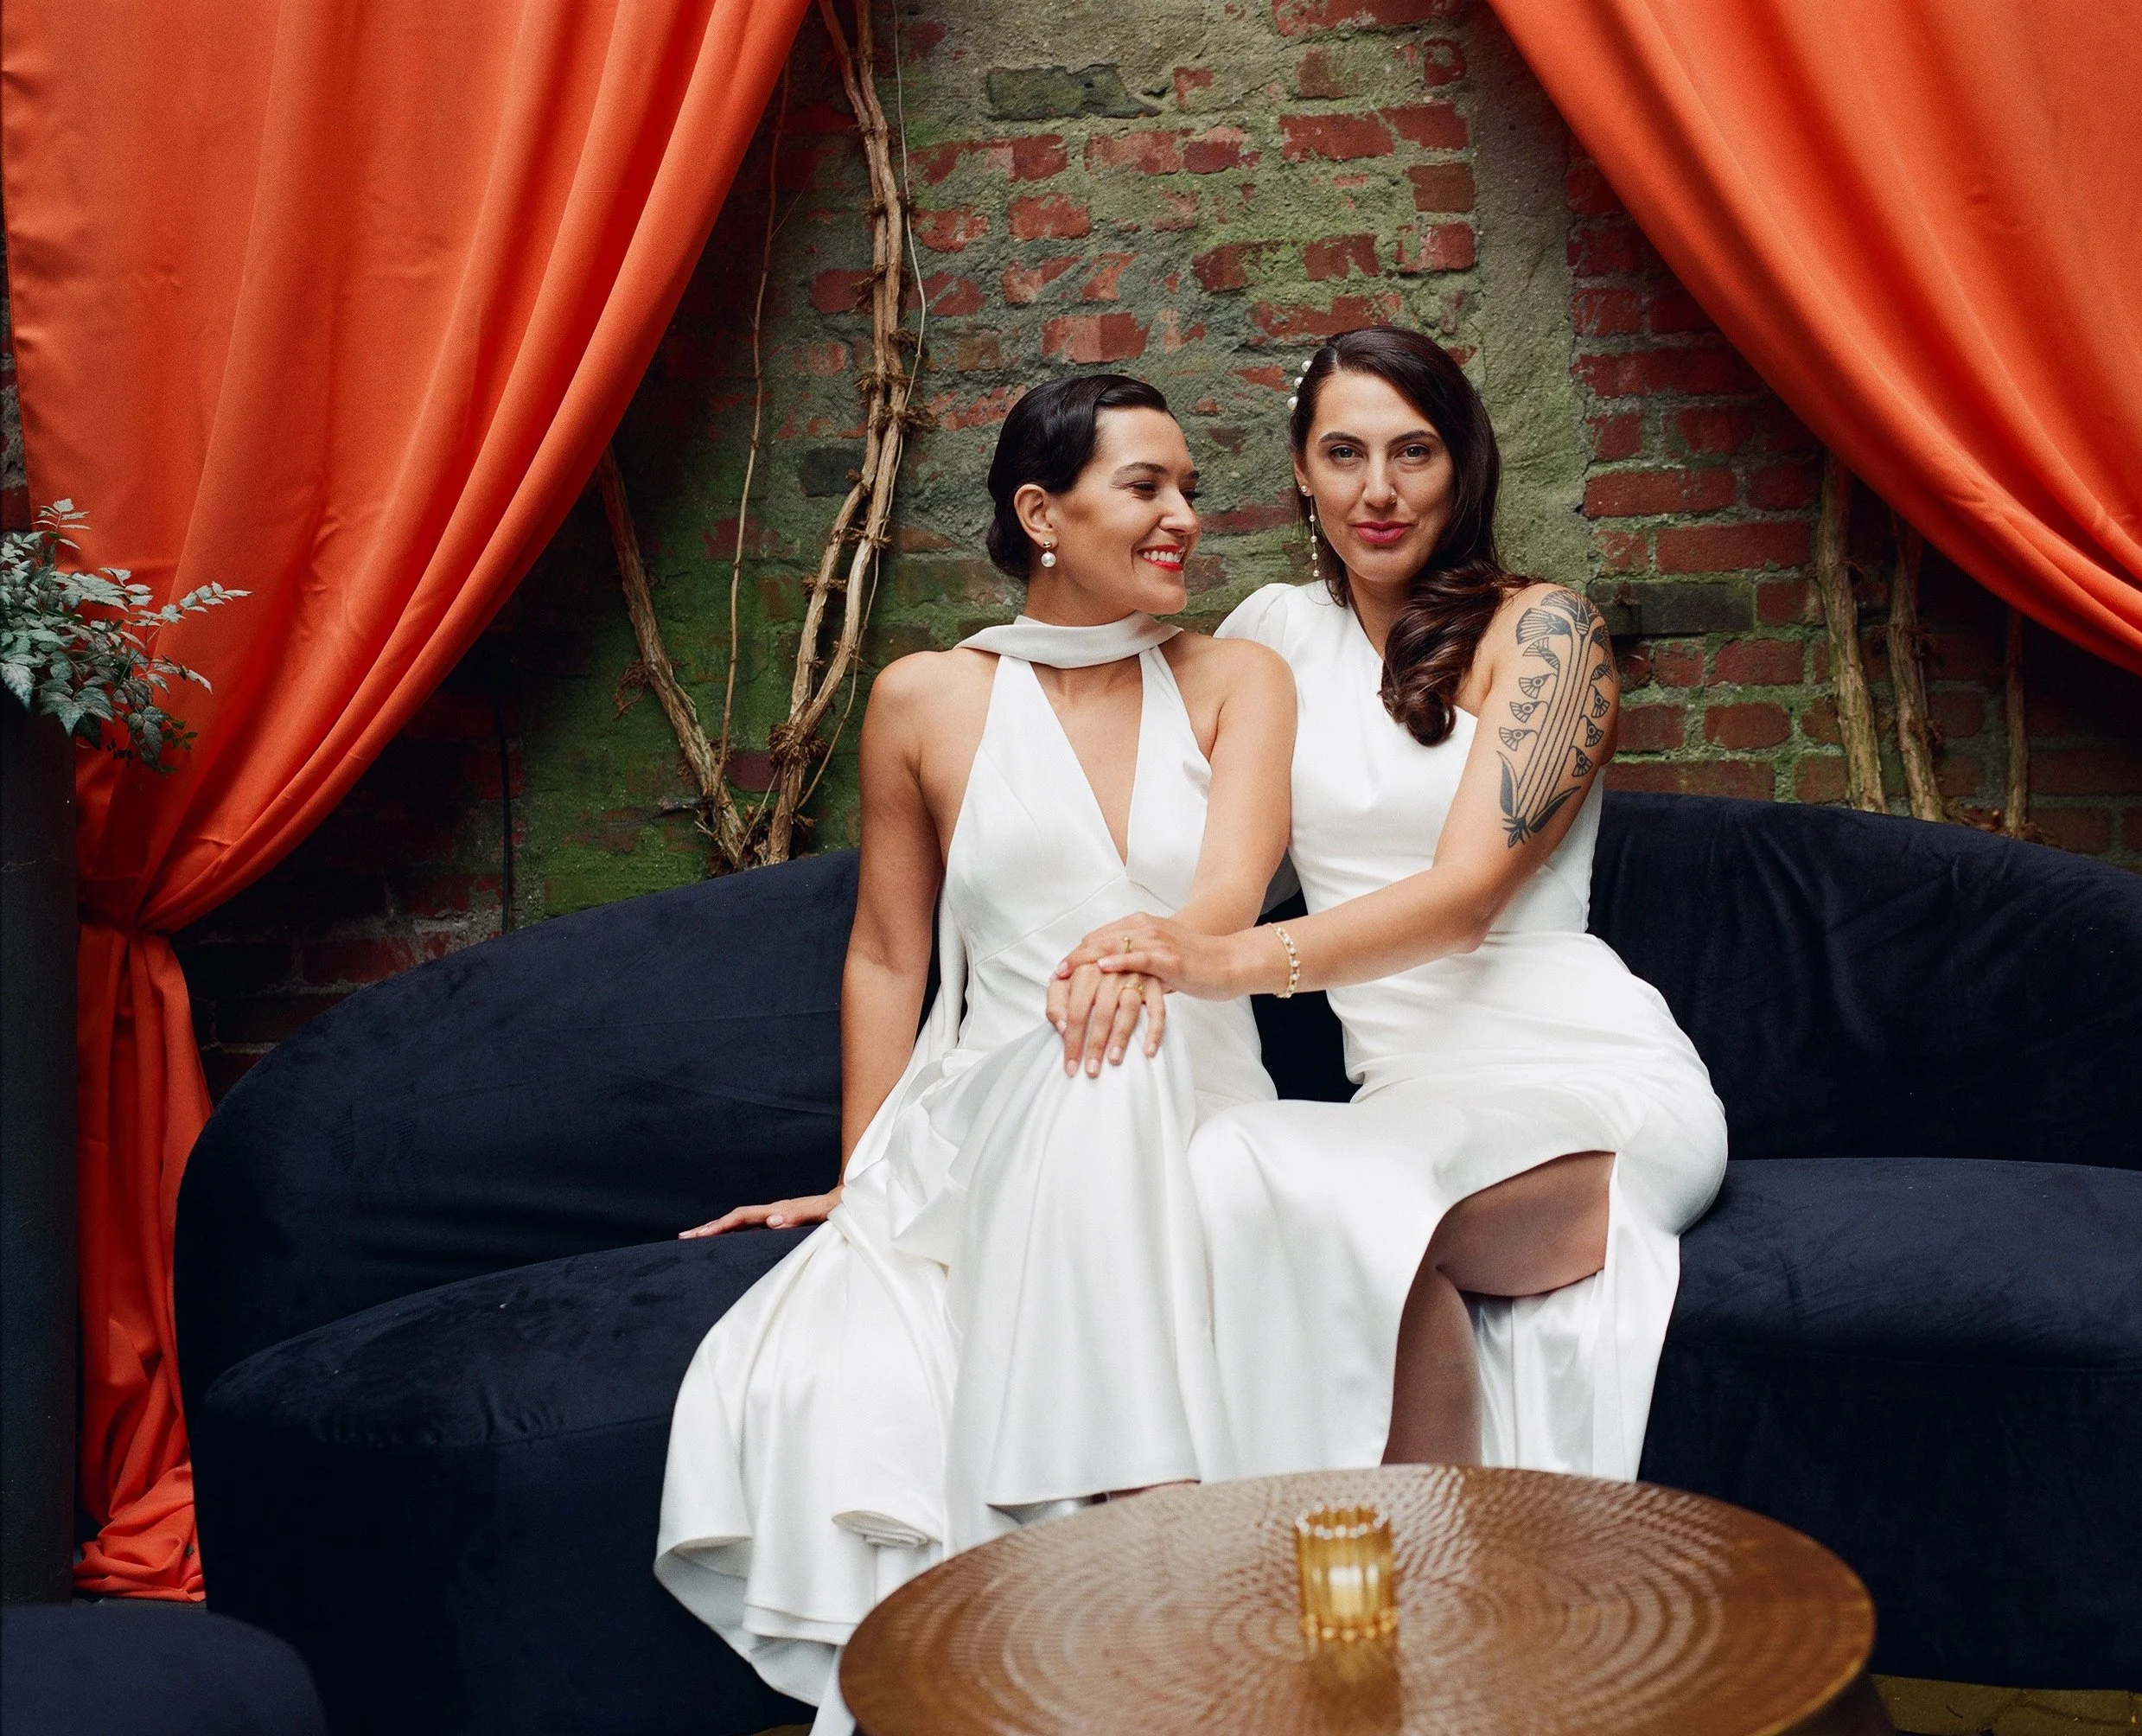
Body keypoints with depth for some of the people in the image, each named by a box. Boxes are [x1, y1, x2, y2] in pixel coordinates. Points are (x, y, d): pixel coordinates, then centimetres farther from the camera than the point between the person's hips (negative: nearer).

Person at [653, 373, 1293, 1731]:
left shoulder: (1236, 682, 10)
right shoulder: (927, 702, 10)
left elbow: (1233, 883, -9)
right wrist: (863, 1180, 11)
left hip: (1186, 1119, 0)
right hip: (982, 1138, 0)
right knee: (825, 1391, -31)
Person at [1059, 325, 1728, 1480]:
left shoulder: (1540, 629, -1)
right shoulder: (1279, 630, 14)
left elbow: (1471, 889, -15)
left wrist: (1237, 960, -30)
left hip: (1595, 1081, -4)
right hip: (1409, 1099, 4)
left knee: (1311, 1179, -35)